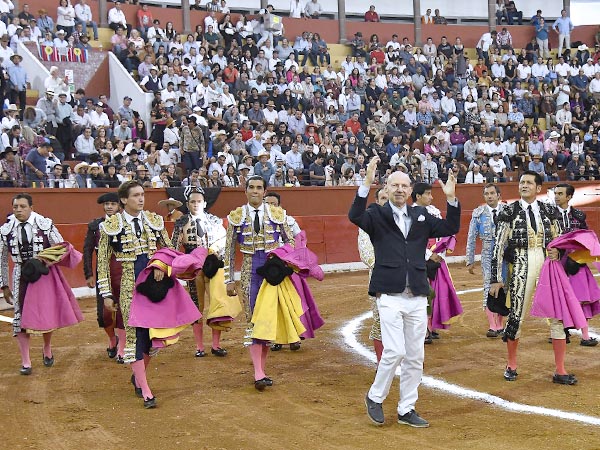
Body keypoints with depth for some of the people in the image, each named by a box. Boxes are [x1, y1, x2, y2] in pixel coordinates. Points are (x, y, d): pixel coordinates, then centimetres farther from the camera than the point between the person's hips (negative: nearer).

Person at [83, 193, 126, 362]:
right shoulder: (95, 226, 5)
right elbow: (87, 251, 6)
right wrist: (89, 275, 0)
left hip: (123, 273, -2)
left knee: (122, 310, 1)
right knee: (104, 313, 1)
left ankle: (121, 349, 12)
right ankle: (112, 339, 30)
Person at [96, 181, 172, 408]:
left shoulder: (154, 220, 5)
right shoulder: (111, 226, -4)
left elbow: (169, 249, 12)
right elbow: (103, 261, 0)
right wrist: (106, 294, -3)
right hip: (129, 285, -4)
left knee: (152, 332, 8)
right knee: (134, 334, -5)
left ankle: (138, 376, 31)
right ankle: (145, 392, -1)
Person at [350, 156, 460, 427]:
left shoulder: (421, 216, 14)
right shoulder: (377, 215, 1)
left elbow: (450, 228, 10)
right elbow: (355, 216, -19)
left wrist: (451, 199, -3)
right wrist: (367, 184, -28)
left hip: (418, 297, 5)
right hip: (390, 296, -5)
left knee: (415, 356, 8)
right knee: (395, 351, -12)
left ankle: (406, 410, 21)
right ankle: (375, 397, 12)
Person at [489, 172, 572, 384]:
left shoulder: (549, 211, 7)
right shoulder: (509, 212, -1)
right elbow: (499, 246, -2)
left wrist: (557, 252, -8)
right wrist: (496, 279, -6)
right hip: (521, 268, -3)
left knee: (558, 315, 1)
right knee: (516, 316, 2)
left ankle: (560, 371, 10)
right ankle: (511, 365, 23)